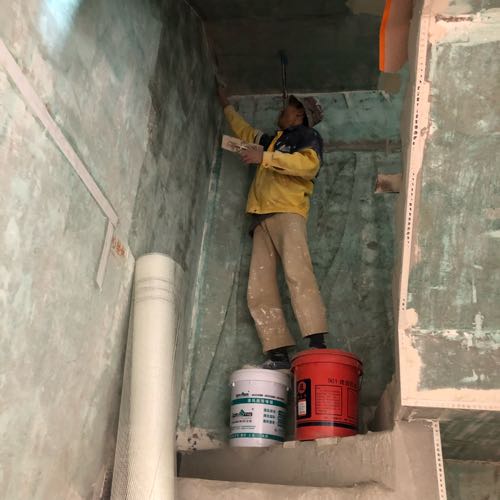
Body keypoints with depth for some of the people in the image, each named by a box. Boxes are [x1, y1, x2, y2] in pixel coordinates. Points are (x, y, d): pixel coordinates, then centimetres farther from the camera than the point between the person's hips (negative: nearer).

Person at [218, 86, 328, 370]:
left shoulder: (307, 136, 15)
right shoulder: (273, 140, 36)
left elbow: (309, 164, -7)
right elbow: (244, 130, 54)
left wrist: (265, 158, -8)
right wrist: (226, 104, 61)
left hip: (288, 212, -7)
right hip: (263, 218, 7)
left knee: (297, 272, -26)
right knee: (260, 290, -9)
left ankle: (318, 344, -33)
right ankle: (279, 354, -16)